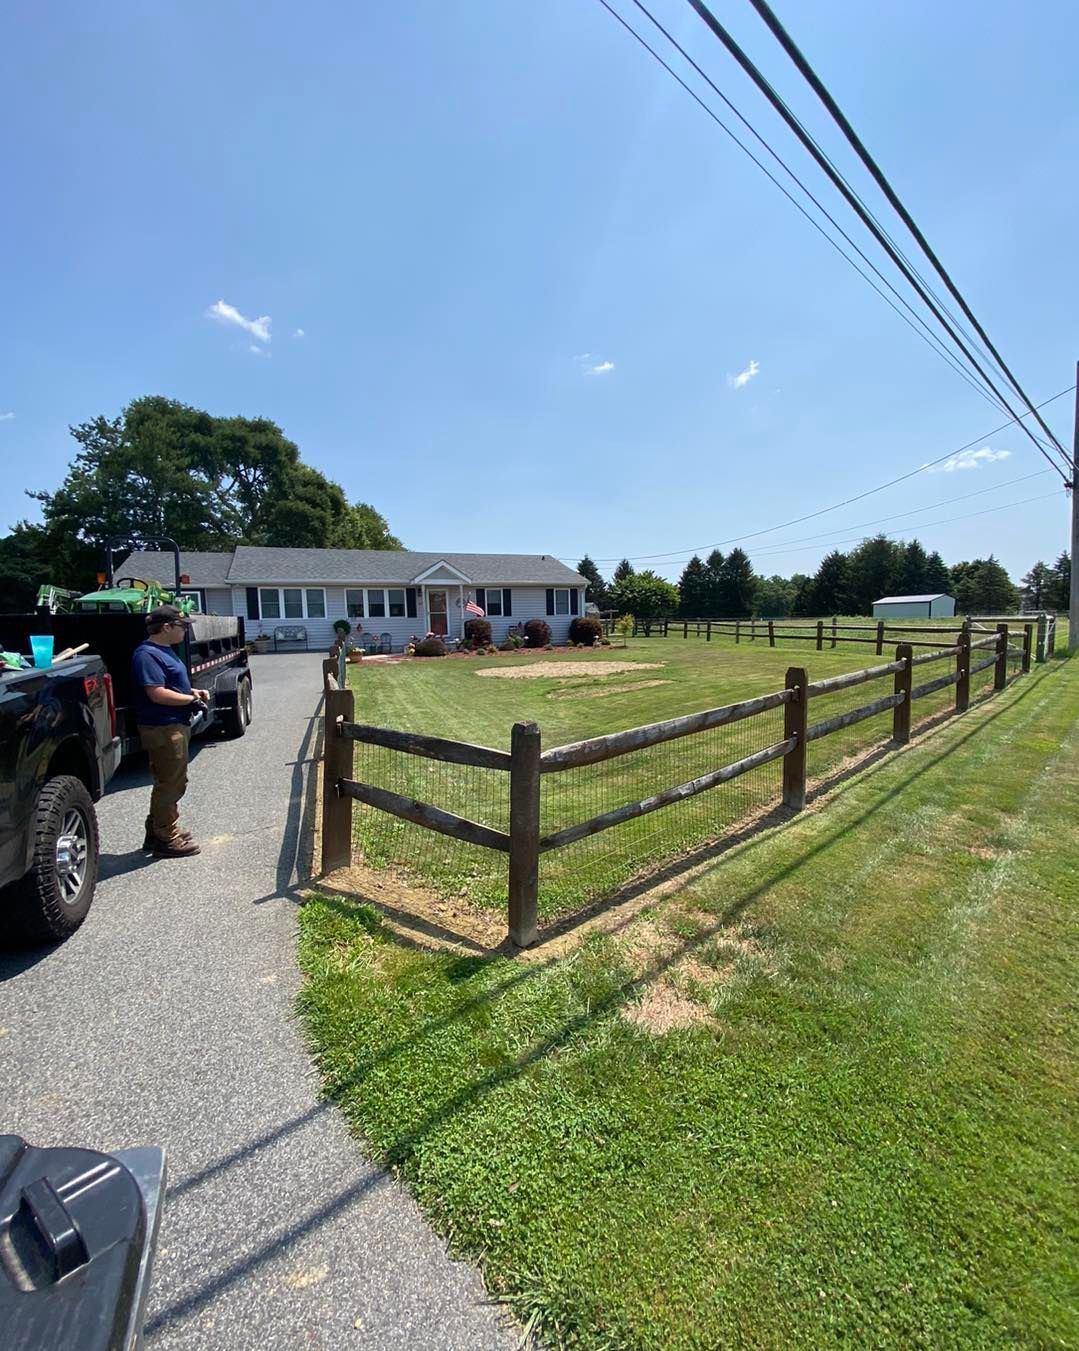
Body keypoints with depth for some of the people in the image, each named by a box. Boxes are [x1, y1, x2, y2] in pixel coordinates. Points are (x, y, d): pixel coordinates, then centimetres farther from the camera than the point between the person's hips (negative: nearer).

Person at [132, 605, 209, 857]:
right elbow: (157, 694, -25)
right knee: (171, 784, 0)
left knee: (168, 783, 20)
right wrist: (192, 699, -15)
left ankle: (156, 833, 32)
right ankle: (167, 839, 12)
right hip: (163, 729, -11)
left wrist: (193, 691, 8)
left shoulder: (164, 650, 13)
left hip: (174, 725, 11)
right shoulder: (148, 654, -18)